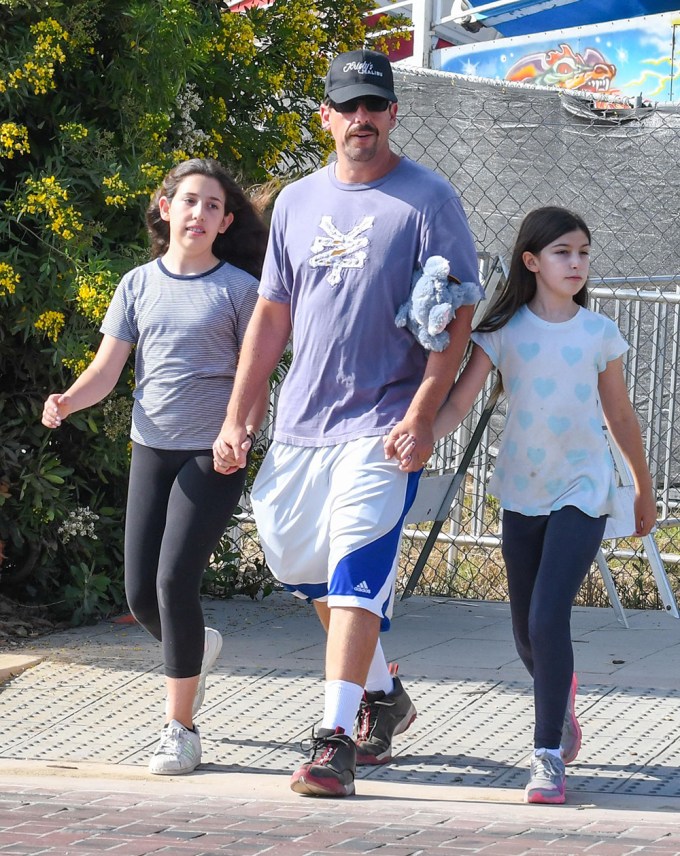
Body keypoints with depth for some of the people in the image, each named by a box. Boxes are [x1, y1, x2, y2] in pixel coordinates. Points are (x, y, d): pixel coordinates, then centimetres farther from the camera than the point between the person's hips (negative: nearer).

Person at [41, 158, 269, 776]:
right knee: (142, 594, 4)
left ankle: (181, 728, -7)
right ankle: (197, 650, 39)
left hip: (213, 455, -4)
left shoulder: (238, 289, -1)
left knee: (175, 581, -15)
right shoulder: (139, 285, 7)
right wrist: (67, 401, -15)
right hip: (151, 449, 4)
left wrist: (244, 433, -19)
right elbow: (107, 370, 6)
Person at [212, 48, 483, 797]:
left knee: (355, 572, -16)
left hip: (383, 423, -6)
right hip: (301, 422, 6)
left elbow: (458, 316, -8)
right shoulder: (297, 202, 12)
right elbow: (271, 315, 15)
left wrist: (422, 412, -17)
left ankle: (336, 739, -18)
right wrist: (235, 419, 10)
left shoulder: (427, 200, -4)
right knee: (302, 563, 13)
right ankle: (383, 695, 33)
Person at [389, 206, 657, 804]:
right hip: (522, 491, 2)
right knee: (527, 634, 12)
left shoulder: (599, 333, -1)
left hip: (582, 490, -2)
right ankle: (561, 694, 47)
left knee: (548, 619, -17)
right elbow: (459, 401, -12)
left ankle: (549, 755, -10)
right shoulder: (504, 331, -3)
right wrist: (421, 437, -32)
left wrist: (645, 487, 19)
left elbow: (621, 416, 11)